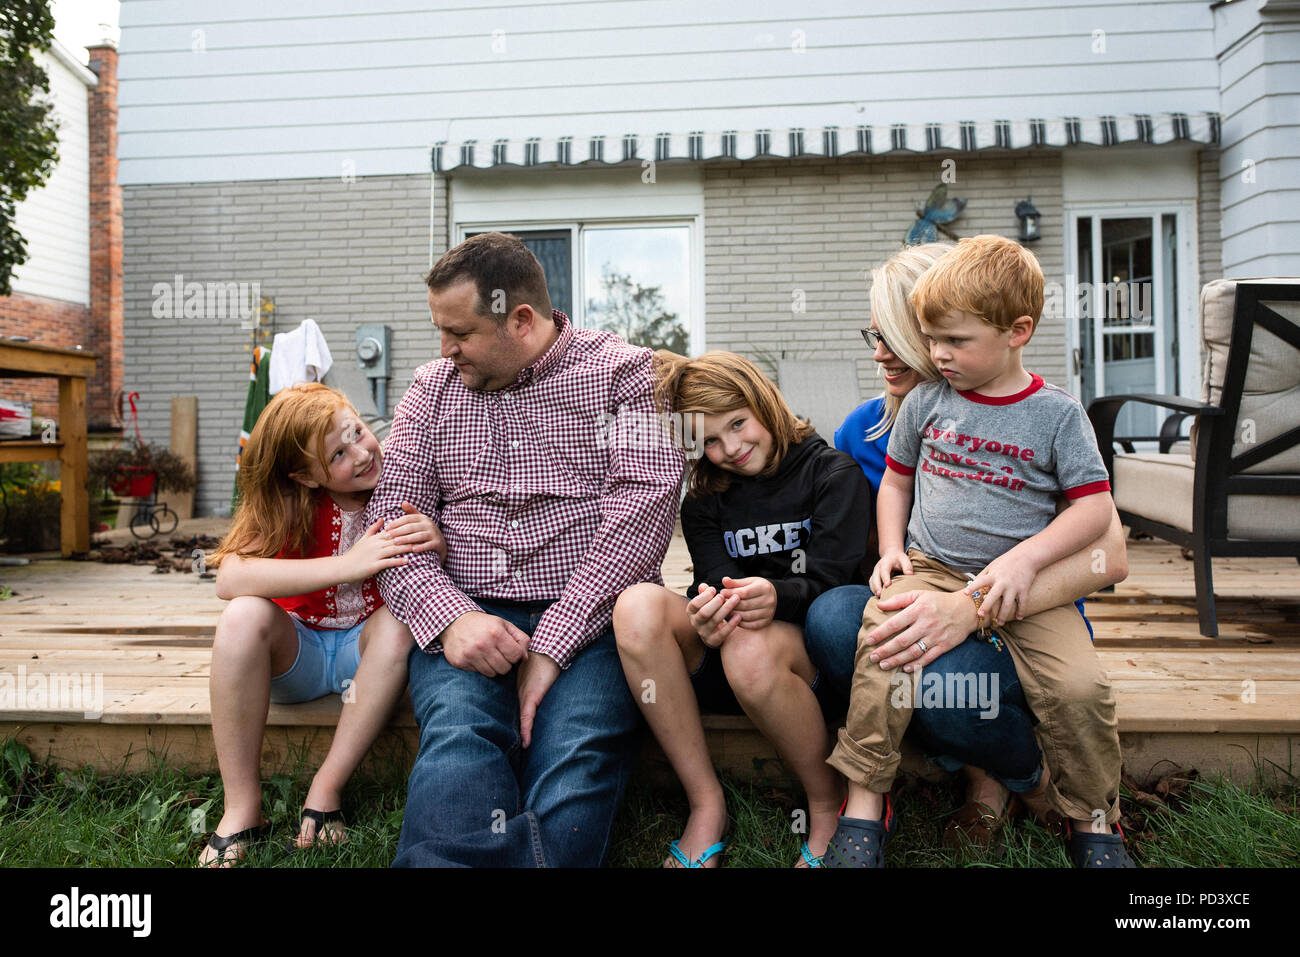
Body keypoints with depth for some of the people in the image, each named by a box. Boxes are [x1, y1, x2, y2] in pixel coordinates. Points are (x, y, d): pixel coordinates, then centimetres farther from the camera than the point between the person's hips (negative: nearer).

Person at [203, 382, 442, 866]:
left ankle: (327, 788, -20)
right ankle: (241, 810, -18)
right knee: (244, 615, -29)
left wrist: (440, 546, -35)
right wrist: (348, 565, -41)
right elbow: (229, 578, -33)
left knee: (399, 621, -31)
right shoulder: (286, 507, -16)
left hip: (364, 648, 0)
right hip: (295, 653, 0)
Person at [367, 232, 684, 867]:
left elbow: (642, 512, -8)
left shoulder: (623, 372, 4)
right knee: (458, 736, -29)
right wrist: (448, 616, -14)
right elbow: (392, 517, 8)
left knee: (575, 754, -30)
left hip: (587, 613, -2)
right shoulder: (432, 387, 16)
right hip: (467, 615, 3)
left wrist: (551, 644, -16)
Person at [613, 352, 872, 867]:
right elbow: (716, 582, -2)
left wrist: (776, 595, -30)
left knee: (749, 648, -39)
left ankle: (830, 805, -9)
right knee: (638, 604, -26)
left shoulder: (834, 473, 3)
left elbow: (830, 581, -7)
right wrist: (707, 615, -27)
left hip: (811, 644, -3)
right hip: (722, 653, 4)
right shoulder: (704, 502, 14)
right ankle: (706, 803, -18)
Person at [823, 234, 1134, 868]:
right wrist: (891, 550, 5)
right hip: (929, 569, 1)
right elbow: (895, 479, 18)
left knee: (1080, 686, -20)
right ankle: (865, 805, -7)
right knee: (881, 654, -25)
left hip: (1020, 578, -1)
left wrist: (1025, 559, -15)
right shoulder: (925, 401, 7)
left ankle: (1092, 821, 9)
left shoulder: (1057, 413, -1)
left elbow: (1093, 506, -1)